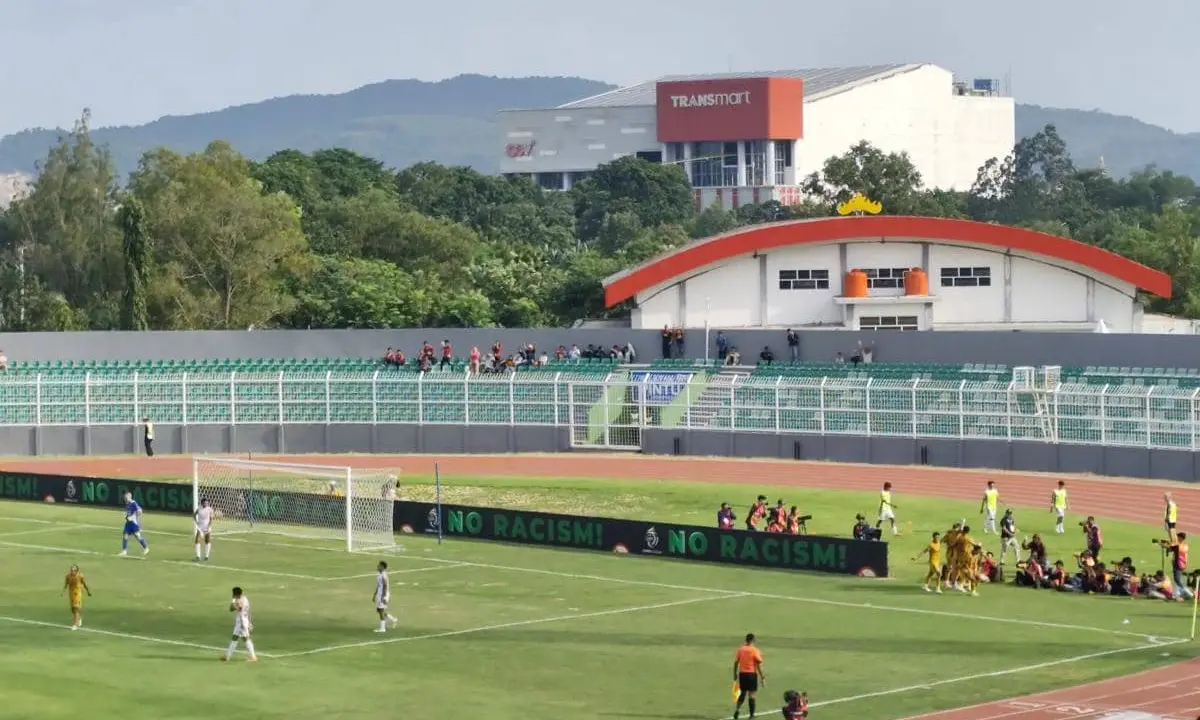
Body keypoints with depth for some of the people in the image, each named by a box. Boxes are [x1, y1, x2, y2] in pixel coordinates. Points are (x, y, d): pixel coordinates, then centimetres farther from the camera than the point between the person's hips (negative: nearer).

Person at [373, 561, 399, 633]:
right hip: (379, 594, 10)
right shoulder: (379, 574, 12)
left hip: (383, 595, -10)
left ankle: (382, 628, 2)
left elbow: (385, 586, -22)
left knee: (381, 611, -4)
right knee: (378, 610, 13)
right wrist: (375, 595, 21)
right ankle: (393, 619, 23)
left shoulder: (384, 575, -18)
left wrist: (383, 597, -24)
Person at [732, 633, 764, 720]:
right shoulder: (754, 650, -9)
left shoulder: (740, 649, 3)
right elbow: (759, 665, -10)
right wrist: (762, 678, -6)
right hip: (751, 674, -4)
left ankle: (737, 709, 4)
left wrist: (735, 674, 18)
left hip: (742, 674, 4)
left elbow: (736, 662, 7)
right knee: (752, 694, 3)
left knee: (742, 693, 20)